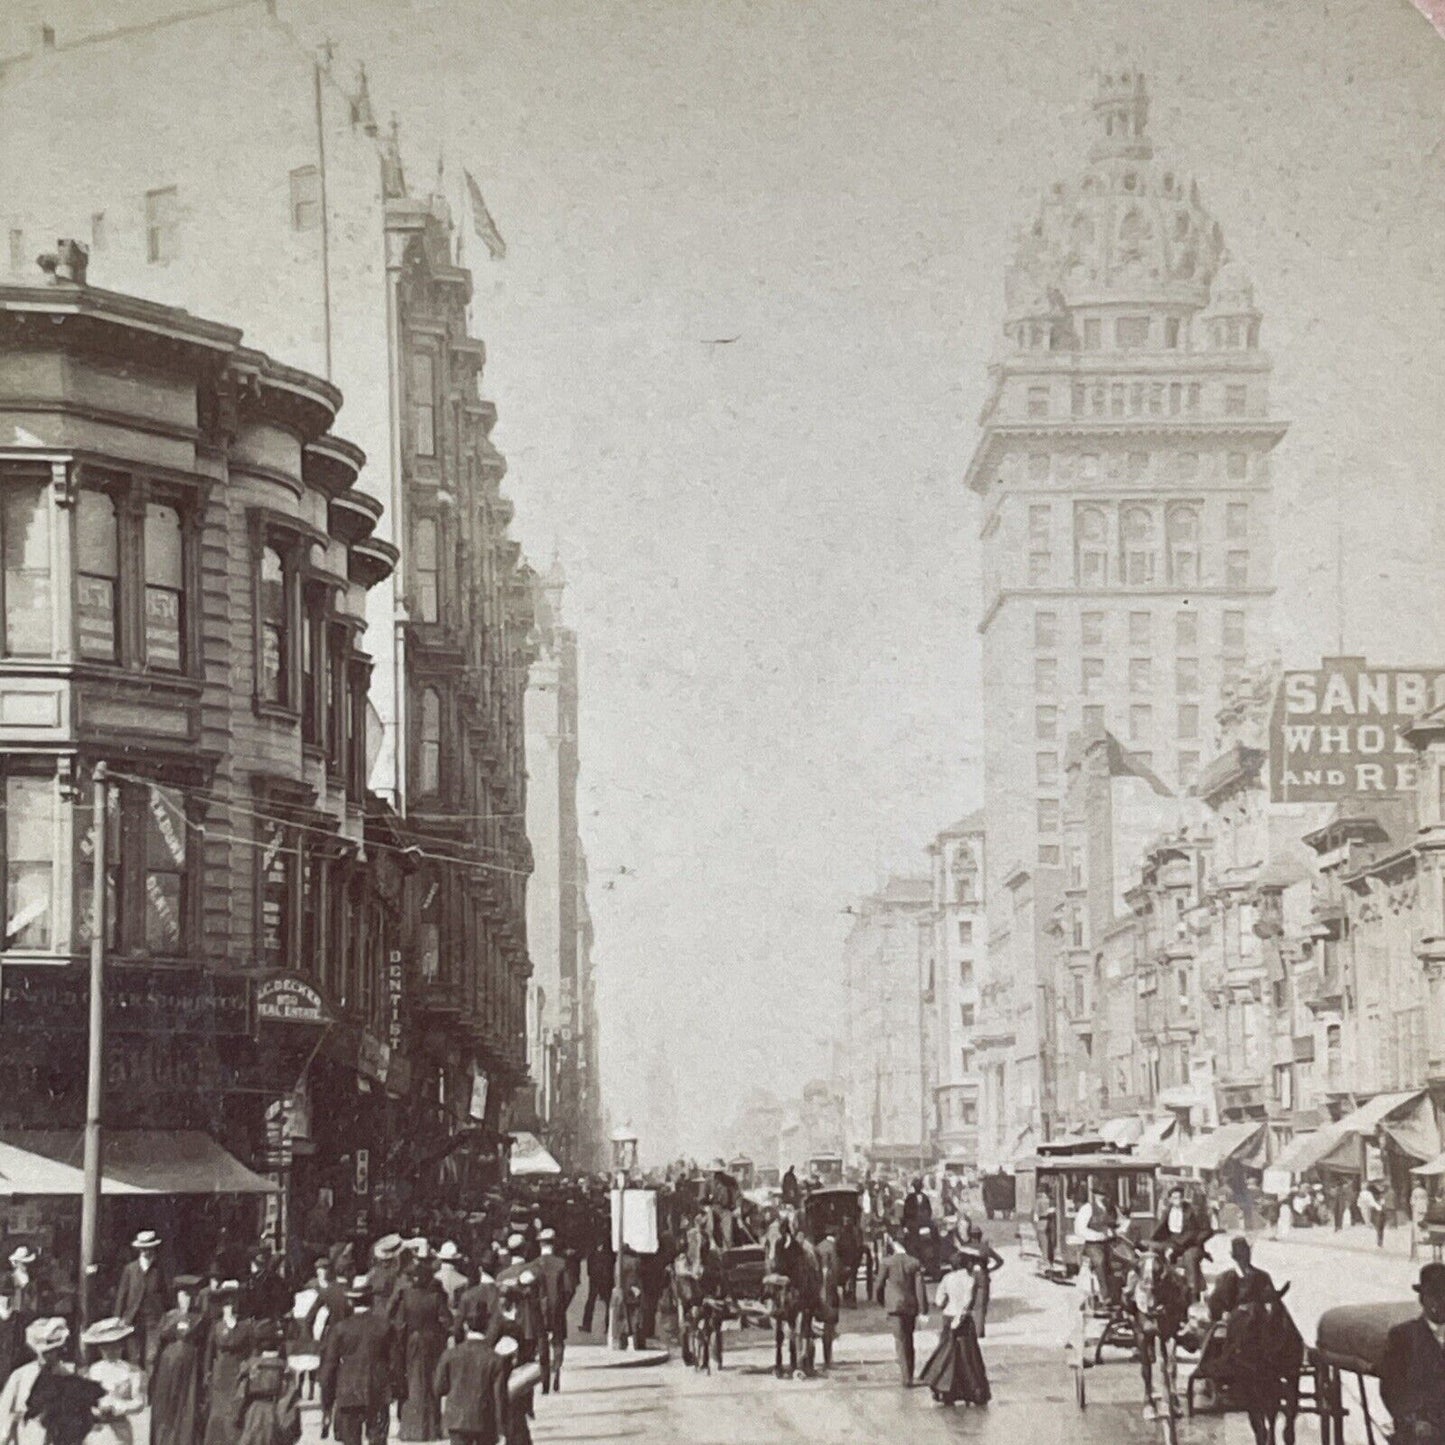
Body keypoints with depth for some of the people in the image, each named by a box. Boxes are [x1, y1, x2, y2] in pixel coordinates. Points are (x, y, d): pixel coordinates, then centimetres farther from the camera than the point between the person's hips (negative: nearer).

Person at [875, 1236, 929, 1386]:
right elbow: (920, 1288, -4)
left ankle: (906, 1377, -13)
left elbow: (879, 1285, 0)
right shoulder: (915, 1263, 1)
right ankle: (908, 1375, 23)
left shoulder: (887, 1262, -5)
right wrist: (923, 1311, -5)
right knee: (909, 1341, 17)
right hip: (911, 1306, 3)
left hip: (894, 1306, -3)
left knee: (900, 1341, -4)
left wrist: (883, 1303, 18)